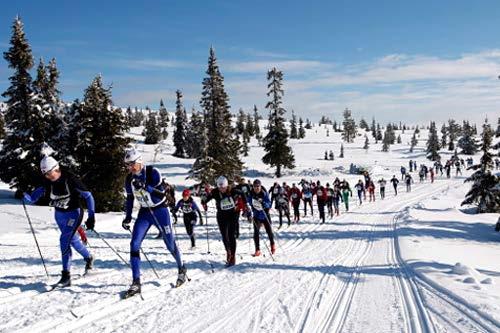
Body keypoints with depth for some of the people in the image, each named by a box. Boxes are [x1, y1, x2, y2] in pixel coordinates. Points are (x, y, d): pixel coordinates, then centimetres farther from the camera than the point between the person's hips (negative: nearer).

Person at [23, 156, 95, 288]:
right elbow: (33, 198, -1)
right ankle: (88, 258, 45)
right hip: (59, 214, 6)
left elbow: (88, 196, -17)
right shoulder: (47, 182, -7)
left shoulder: (71, 180, -23)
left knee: (64, 240, -18)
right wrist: (24, 196, -24)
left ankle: (66, 276, -11)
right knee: (72, 239, 19)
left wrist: (91, 217, -21)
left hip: (73, 213, -6)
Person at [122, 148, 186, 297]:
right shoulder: (129, 179, -3)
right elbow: (130, 198, 11)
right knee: (134, 244, -11)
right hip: (144, 212, 4)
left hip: (160, 210, -4)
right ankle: (136, 283, -8)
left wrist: (145, 187, -36)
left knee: (170, 243, 4)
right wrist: (127, 217, 6)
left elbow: (161, 194, -23)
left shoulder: (152, 172, -19)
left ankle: (182, 269, 33)